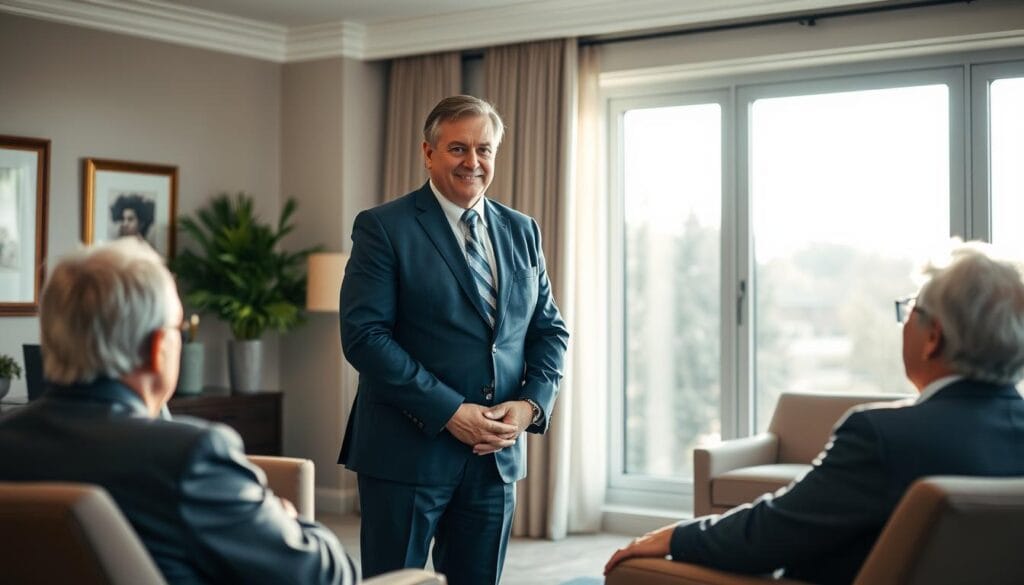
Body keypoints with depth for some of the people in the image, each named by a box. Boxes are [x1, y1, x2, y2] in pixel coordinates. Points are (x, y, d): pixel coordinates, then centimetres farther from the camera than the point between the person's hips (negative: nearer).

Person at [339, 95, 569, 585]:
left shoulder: (522, 232, 11)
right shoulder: (383, 228, -5)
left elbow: (550, 329, 13)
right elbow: (364, 336, -13)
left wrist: (531, 404, -6)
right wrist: (450, 412, -17)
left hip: (498, 453, 5)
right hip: (408, 451, -5)